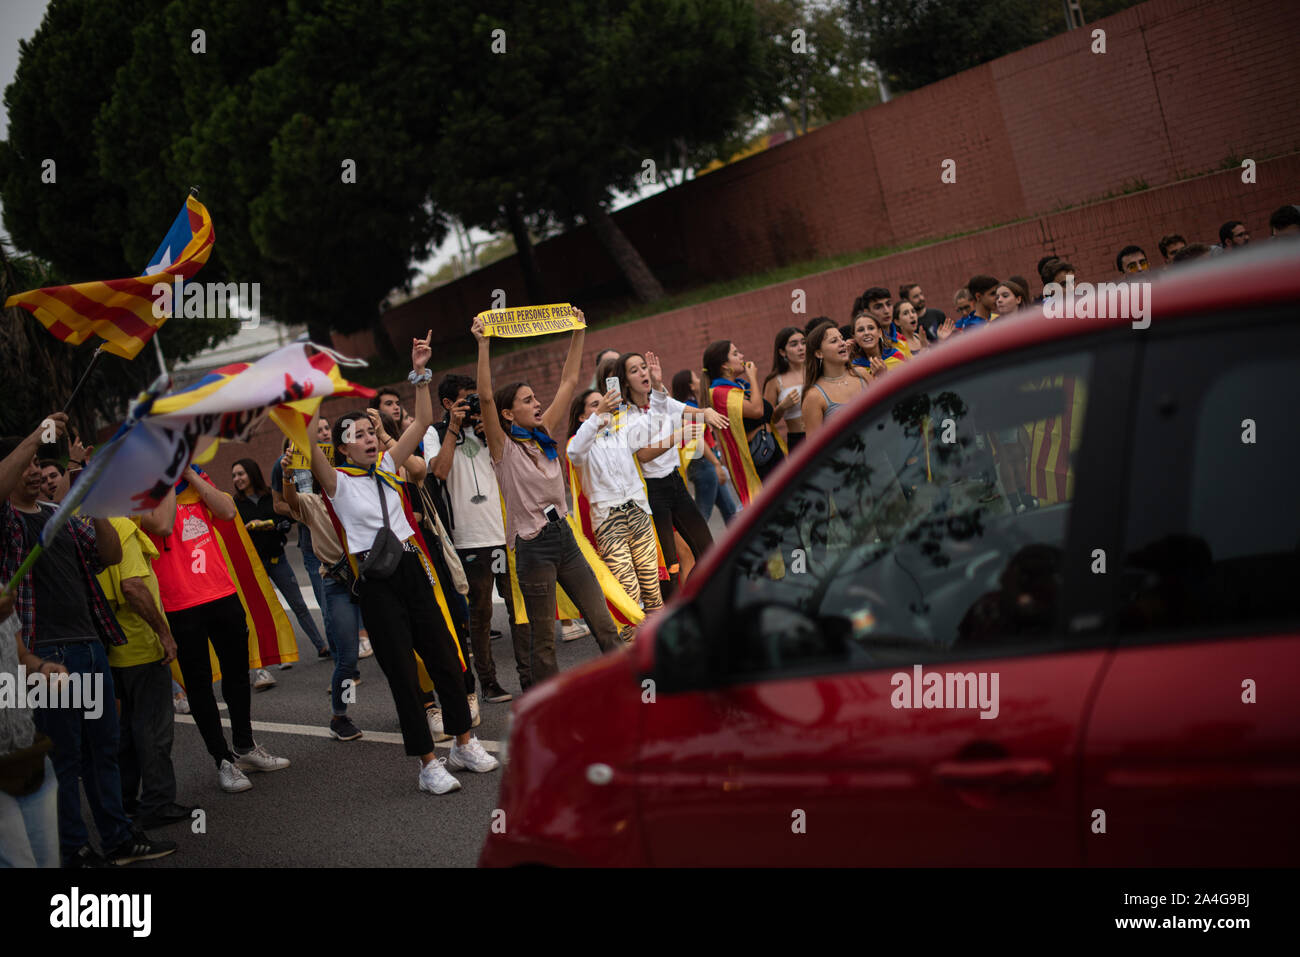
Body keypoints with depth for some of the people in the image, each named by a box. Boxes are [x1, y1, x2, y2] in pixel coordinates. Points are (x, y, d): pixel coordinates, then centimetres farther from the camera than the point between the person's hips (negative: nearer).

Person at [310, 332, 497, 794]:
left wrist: (420, 373, -4)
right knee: (402, 674, -1)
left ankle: (464, 744, 22)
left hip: (413, 571, 5)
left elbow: (423, 422, 6)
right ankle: (428, 763, 5)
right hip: (376, 584, -4)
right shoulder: (337, 481, -2)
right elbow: (310, 451, -22)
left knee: (446, 659, 8)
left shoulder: (388, 465, 10)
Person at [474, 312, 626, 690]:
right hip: (533, 545, -6)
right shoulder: (504, 448, -7)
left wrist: (578, 334, 8)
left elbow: (568, 383, 11)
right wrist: (483, 346, -26)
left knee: (604, 624, 5)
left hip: (564, 537, 6)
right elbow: (485, 398, -22)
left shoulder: (546, 436, 10)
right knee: (544, 641, 1)